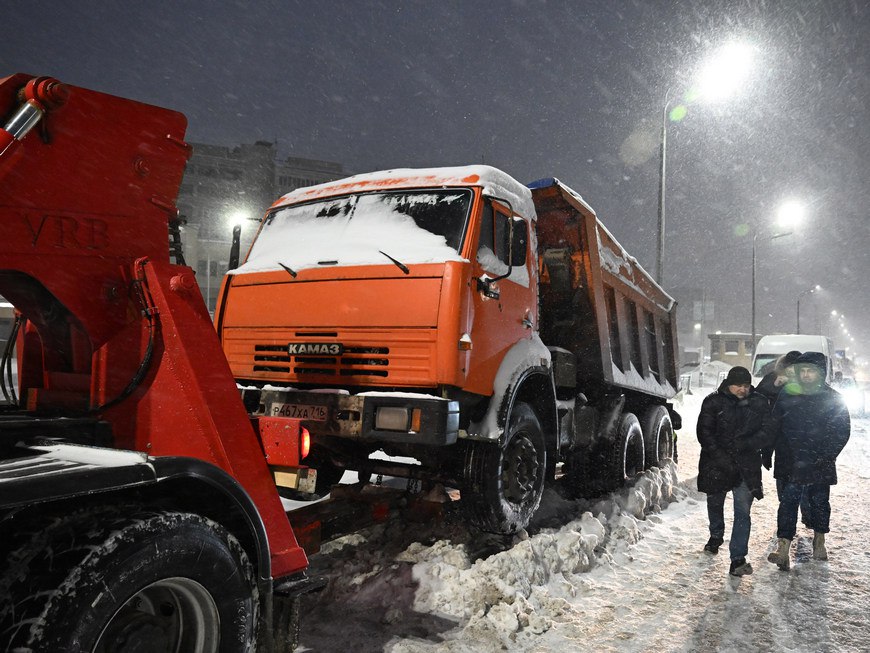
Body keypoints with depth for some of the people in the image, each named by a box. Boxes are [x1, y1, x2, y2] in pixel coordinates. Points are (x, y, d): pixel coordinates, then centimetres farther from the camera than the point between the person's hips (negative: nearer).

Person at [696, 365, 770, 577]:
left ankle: (738, 559, -1)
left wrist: (744, 444, -17)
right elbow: (704, 432, -8)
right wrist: (720, 456, -17)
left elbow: (766, 432, 0)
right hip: (716, 464, 0)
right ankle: (716, 536, 46)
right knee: (715, 503, 19)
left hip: (746, 465, 0)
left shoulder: (759, 404, 1)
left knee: (743, 511, -6)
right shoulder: (713, 402, -5)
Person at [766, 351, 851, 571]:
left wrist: (825, 456, -8)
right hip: (792, 463, 0)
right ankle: (783, 549, -12)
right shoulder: (786, 397, 3)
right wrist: (781, 454, -1)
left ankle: (819, 541, 35)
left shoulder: (833, 399, 0)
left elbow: (842, 431, 0)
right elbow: (774, 427, 7)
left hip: (820, 465, 0)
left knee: (819, 501, 13)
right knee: (788, 500, -8)